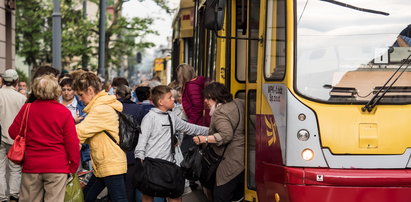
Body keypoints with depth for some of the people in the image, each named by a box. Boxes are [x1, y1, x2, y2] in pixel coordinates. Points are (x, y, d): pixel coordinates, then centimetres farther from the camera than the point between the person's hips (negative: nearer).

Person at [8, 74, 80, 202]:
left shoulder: (26, 109, -3)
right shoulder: (64, 112, -9)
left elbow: (13, 133, 5)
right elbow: (72, 142, -9)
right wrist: (74, 164, 4)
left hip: (31, 166, 2)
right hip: (57, 167, -2)